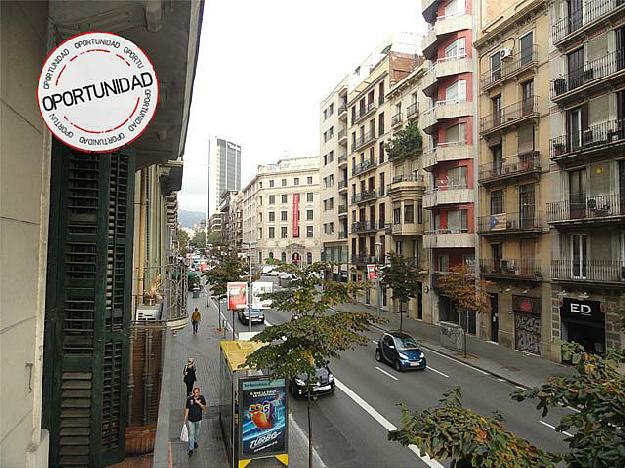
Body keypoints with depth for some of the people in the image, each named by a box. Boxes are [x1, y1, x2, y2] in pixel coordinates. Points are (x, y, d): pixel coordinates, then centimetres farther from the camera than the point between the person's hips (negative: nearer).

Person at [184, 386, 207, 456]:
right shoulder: (189, 399, -15)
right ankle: (191, 449, 14)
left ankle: (195, 441, 49)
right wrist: (185, 420, -5)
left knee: (197, 433, 21)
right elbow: (187, 409, -7)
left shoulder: (202, 398, -12)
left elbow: (204, 409, -12)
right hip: (190, 420, -2)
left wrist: (199, 403, -26)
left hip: (198, 419, 2)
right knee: (191, 434, 1)